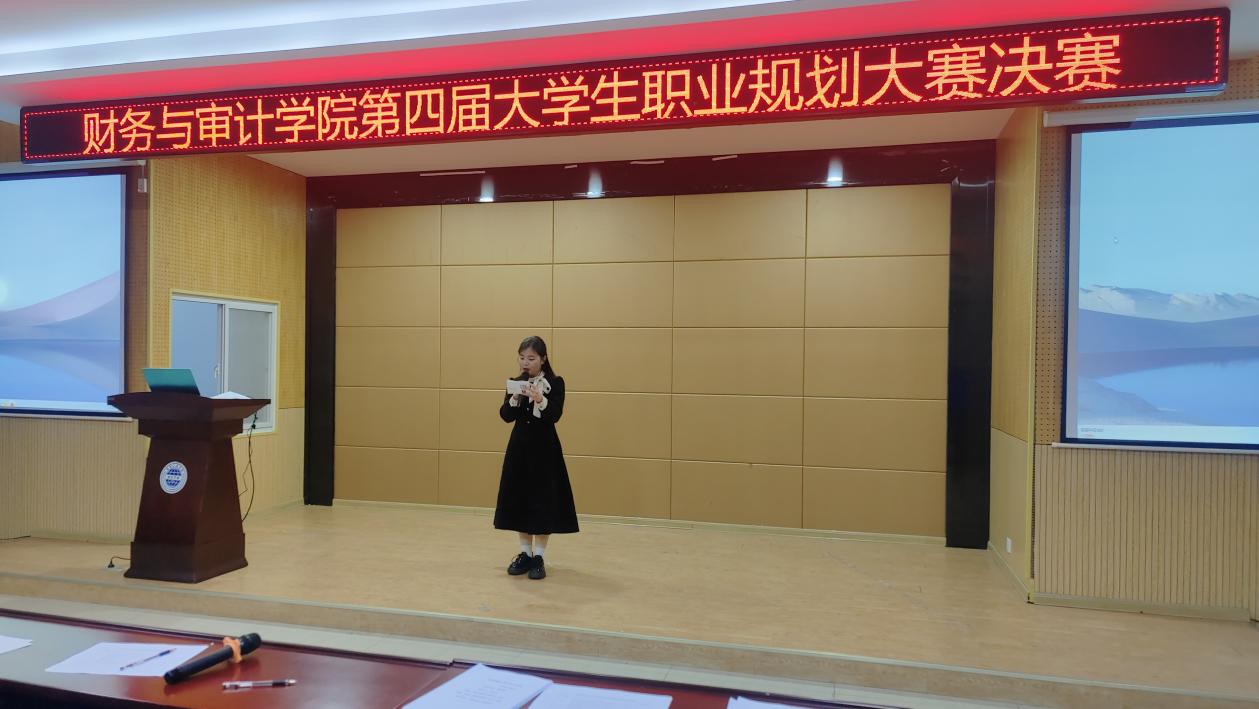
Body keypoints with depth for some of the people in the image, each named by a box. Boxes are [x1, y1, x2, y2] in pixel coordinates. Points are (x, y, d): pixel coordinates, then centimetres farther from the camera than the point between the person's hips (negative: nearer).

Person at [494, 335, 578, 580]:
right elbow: (506, 416, -4)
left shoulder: (555, 383, -7)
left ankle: (539, 557, 9)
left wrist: (540, 400, -33)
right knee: (519, 499, 7)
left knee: (543, 500, -2)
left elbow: (555, 415, -17)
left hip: (544, 448, -4)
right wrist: (514, 398, -21)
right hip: (520, 446, 4)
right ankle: (525, 553, 20)